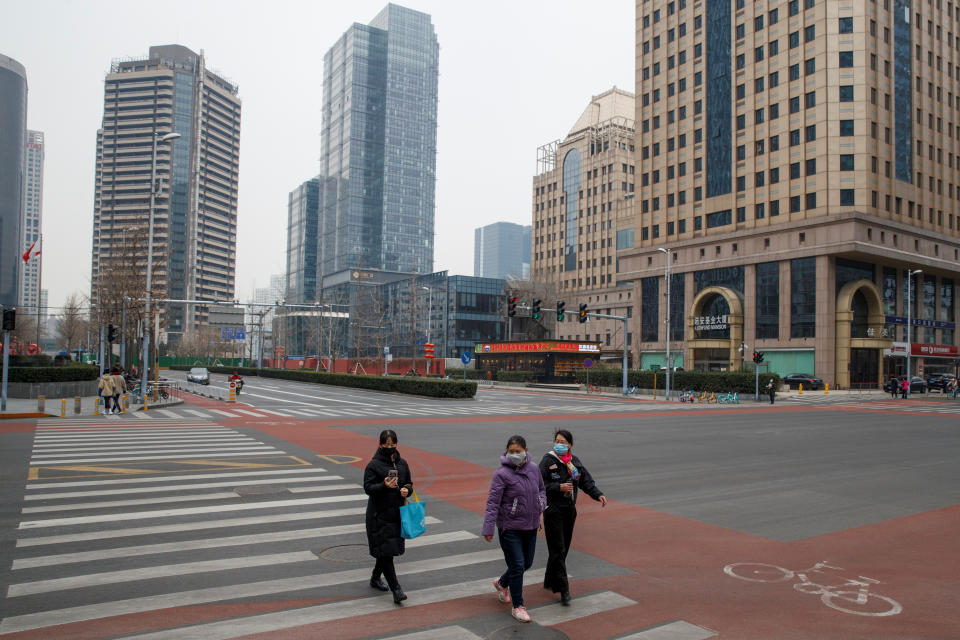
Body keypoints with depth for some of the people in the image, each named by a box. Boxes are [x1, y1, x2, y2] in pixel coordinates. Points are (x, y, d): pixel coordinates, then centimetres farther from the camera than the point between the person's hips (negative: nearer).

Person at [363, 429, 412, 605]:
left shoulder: (402, 463, 7)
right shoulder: (373, 464, -9)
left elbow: (409, 483, 16)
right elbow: (368, 488, -13)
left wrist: (407, 489, -7)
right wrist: (384, 486, -30)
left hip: (397, 512, 6)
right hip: (379, 514, -6)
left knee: (389, 549, 15)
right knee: (385, 550, -8)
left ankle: (375, 578, 36)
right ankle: (396, 589, -6)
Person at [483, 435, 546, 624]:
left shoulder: (534, 469, 2)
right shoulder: (502, 473, -16)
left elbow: (541, 489, 19)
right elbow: (493, 502, -16)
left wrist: (541, 503, -2)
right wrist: (488, 528, -19)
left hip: (531, 526, 6)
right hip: (510, 527, -6)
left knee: (527, 563, 17)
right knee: (517, 565, -4)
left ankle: (501, 583, 43)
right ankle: (518, 607, 12)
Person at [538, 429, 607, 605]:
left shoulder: (575, 461, 8)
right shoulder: (548, 460, -9)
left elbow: (586, 481, 7)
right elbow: (540, 484, -12)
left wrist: (598, 495, -8)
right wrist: (559, 487, -22)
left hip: (570, 510, 6)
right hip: (553, 509, -6)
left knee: (563, 549, 13)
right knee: (558, 549, -7)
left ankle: (550, 581, 29)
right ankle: (563, 589, -4)